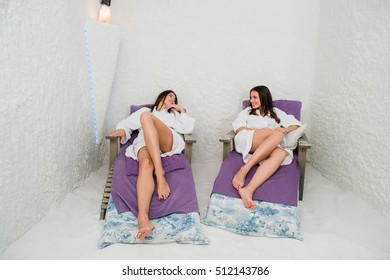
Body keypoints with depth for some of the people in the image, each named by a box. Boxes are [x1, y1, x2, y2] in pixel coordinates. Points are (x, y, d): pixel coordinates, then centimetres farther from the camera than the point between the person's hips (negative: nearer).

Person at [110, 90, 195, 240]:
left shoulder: (174, 114, 40)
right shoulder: (145, 110, 38)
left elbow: (188, 128, 21)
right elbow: (126, 123, 27)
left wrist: (182, 111, 27)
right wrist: (122, 130, 5)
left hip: (169, 143, 0)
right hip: (145, 143, 0)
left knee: (146, 116, -29)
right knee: (146, 164, -38)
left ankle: (159, 174, -43)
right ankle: (143, 219, -59)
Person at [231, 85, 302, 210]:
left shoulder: (276, 112, 30)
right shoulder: (247, 111, 29)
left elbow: (296, 124, 21)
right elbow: (237, 127, 11)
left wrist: (285, 129, -2)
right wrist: (260, 130, -4)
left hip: (270, 147, 2)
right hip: (246, 141, -1)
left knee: (281, 153, -36)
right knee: (277, 135, -32)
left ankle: (248, 190, -56)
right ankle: (244, 170, -44)